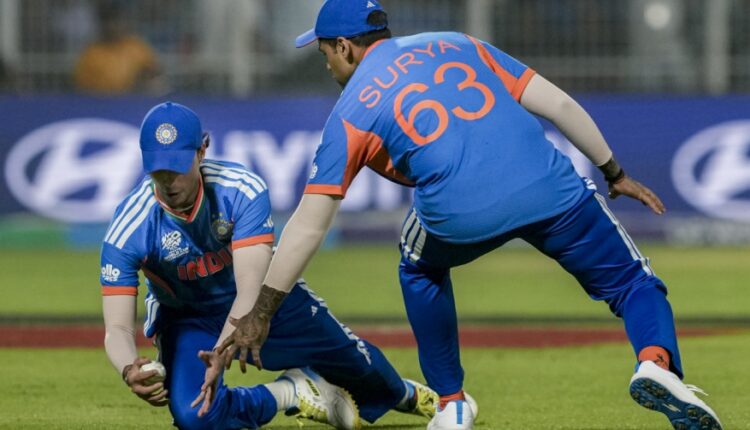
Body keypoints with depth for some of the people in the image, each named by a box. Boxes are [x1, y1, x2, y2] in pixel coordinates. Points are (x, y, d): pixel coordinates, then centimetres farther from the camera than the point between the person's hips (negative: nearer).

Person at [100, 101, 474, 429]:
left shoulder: (242, 191, -33)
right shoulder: (128, 229, -32)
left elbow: (250, 292, -42)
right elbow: (117, 328, -33)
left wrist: (221, 353, -61)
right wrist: (130, 371, -58)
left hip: (267, 298, 1)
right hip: (188, 319, -1)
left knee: (355, 360, 16)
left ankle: (402, 394, 54)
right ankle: (290, 394, 0)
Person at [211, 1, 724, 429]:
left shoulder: (352, 110, 17)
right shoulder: (456, 45, 26)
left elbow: (310, 223, 11)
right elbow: (558, 104, 18)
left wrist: (260, 313, 14)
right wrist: (615, 174, 25)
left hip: (460, 215, -1)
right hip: (552, 188, 1)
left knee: (421, 269, 33)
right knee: (631, 282, 13)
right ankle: (657, 361, -19)